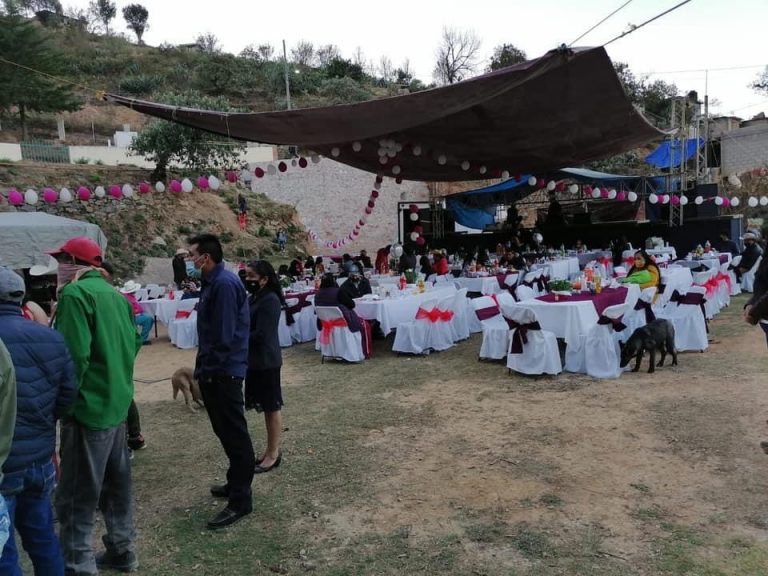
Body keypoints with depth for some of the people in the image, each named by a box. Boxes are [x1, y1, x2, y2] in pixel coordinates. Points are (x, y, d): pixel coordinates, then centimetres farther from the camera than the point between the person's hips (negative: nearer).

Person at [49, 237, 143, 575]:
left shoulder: (75, 293, -14)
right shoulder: (114, 294, 11)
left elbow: (74, 355, -21)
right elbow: (133, 344, 14)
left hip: (89, 405, -9)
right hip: (117, 402, 9)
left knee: (76, 496, 0)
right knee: (115, 482, 18)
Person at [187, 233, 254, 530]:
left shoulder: (224, 284, -19)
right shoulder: (214, 282, 13)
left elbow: (224, 335, -23)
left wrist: (207, 369, -16)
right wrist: (203, 367, 15)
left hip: (223, 371, -10)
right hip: (216, 370, 10)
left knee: (234, 433, -2)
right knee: (226, 431, 19)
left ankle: (240, 500, 6)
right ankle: (237, 483, 33)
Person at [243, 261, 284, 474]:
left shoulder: (270, 300, -18)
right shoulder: (255, 298, 10)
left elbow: (261, 334, -22)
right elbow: (247, 326, 14)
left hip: (266, 360, -9)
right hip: (255, 359, 9)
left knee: (272, 406, 2)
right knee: (265, 406, 16)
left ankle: (273, 454, 12)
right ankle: (272, 450, 27)